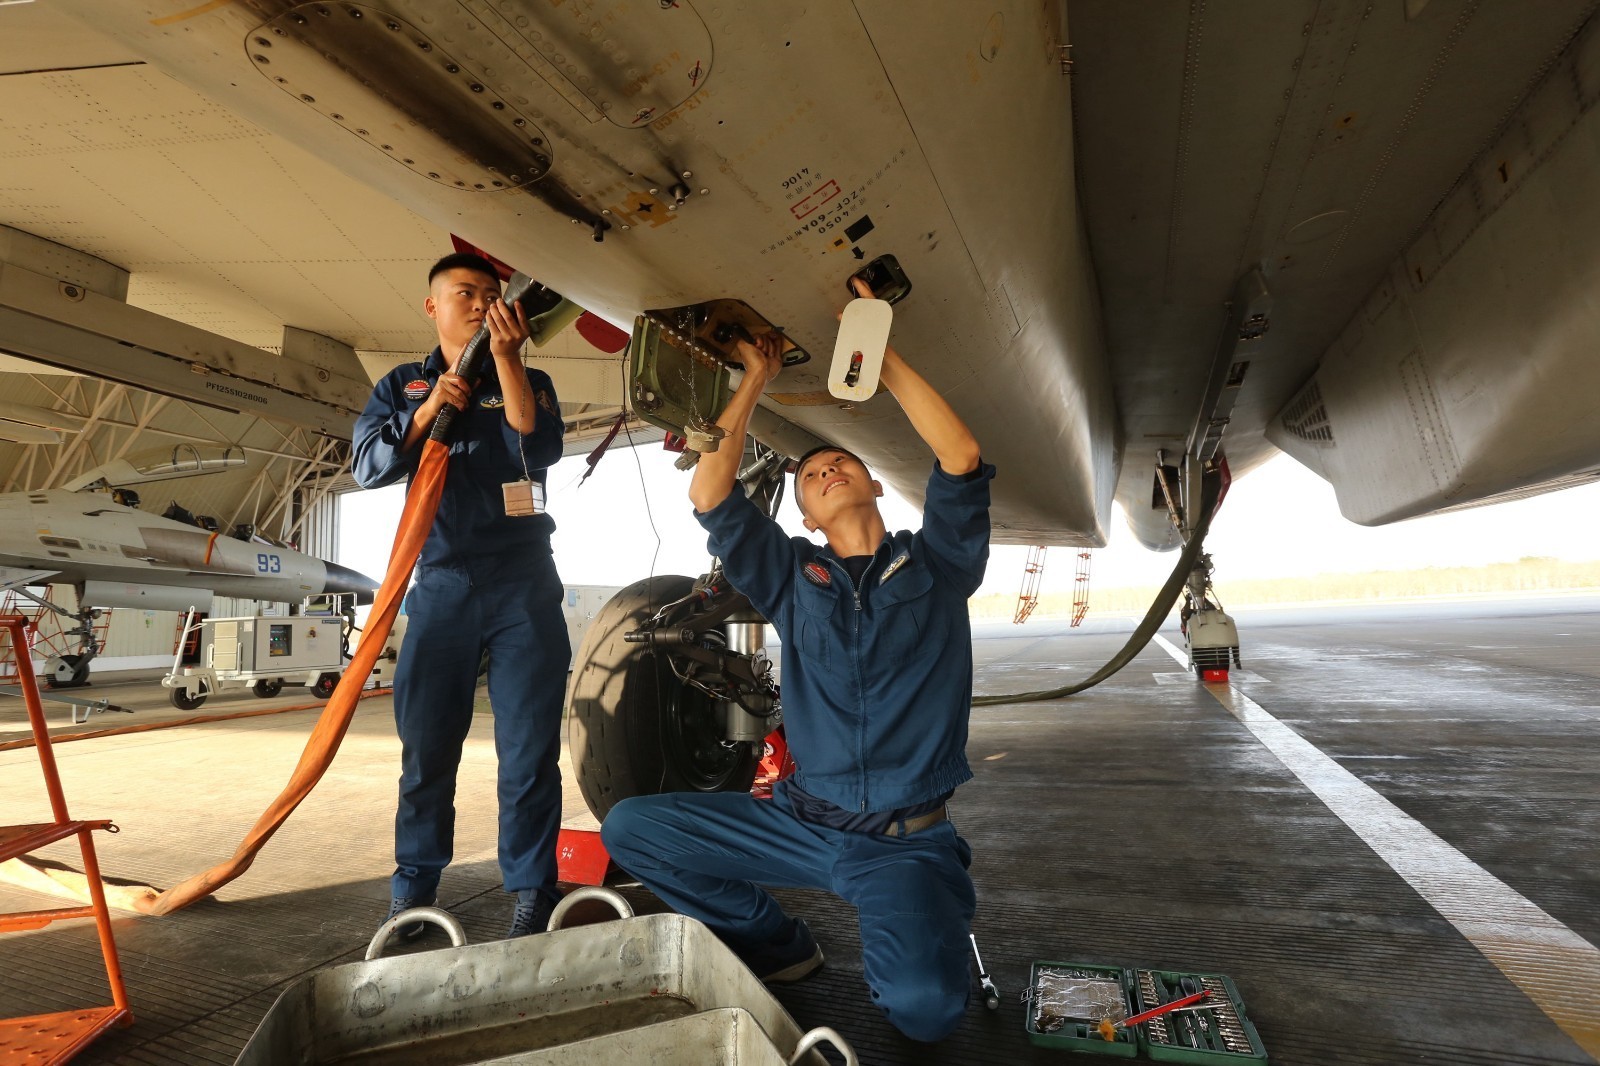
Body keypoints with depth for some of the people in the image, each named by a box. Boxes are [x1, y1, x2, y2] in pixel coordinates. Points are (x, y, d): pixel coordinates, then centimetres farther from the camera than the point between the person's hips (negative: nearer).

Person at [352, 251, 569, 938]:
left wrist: (507, 359, -13)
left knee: (529, 748, 0)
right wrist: (429, 412, -11)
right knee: (426, 745, 7)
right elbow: (368, 467, 3)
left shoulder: (529, 382, 12)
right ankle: (412, 890, 24)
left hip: (523, 585, -1)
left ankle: (531, 894, 11)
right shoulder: (401, 387, 17)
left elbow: (541, 451, -7)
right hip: (440, 585, 2)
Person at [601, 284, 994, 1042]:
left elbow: (962, 459, -12)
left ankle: (926, 930, 9)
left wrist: (881, 354, -8)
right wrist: (754, 380, 3)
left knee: (924, 1005, -28)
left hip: (908, 839, -2)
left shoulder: (937, 563, 4)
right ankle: (776, 944, 10)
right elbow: (708, 496, -4)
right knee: (629, 827, -8)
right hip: (801, 819, 3)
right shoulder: (793, 579, 6)